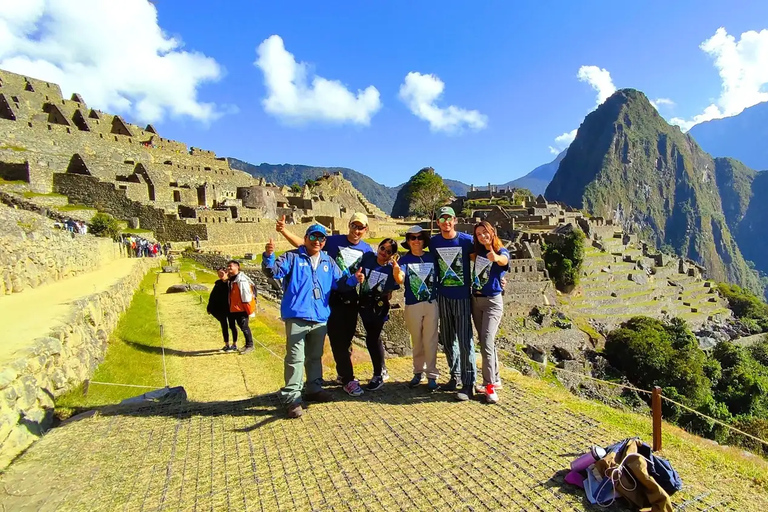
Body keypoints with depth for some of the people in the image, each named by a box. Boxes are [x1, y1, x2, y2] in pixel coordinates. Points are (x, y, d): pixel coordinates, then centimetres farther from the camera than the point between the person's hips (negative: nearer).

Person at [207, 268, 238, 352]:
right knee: (224, 326, 11)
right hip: (220, 309, 4)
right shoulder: (218, 283, 5)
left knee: (232, 325, 6)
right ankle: (226, 345, 22)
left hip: (230, 308, -4)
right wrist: (209, 308, 8)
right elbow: (212, 296, 9)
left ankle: (235, 345, 18)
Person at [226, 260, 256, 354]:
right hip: (234, 308, 9)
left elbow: (245, 293, -17)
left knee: (244, 327, -4)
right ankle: (247, 344, 26)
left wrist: (248, 308, -17)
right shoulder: (230, 279, 12)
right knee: (241, 325, 15)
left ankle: (250, 345, 8)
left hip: (242, 308, -9)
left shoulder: (241, 279, -16)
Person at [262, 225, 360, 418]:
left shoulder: (328, 262, 14)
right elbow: (274, 272, -12)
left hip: (320, 318, 6)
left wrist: (354, 279, -5)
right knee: (295, 358, -5)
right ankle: (292, 398, 2)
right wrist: (268, 256, -32)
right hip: (297, 317, -5)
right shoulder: (292, 257, -1)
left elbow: (339, 281, 14)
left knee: (315, 356, 19)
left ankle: (314, 389, 34)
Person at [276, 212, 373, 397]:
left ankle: (342, 374, 33)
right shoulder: (334, 241, -6)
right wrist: (283, 231, -19)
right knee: (338, 340, -2)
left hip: (352, 300, 3)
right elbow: (303, 244, -8)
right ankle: (348, 379, 8)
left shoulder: (367, 250, 2)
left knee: (346, 339, 15)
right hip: (332, 298, -3)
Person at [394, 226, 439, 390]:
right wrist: (396, 269, -37)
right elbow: (399, 280, -17)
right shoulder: (404, 259, -2)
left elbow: (439, 277, 9)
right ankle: (418, 372, 26)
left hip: (431, 304, 0)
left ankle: (432, 375, 13)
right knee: (416, 341, 12)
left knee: (430, 341, 3)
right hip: (412, 306, 0)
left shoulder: (431, 257, 3)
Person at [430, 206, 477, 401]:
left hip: (462, 297, -3)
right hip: (443, 297, 4)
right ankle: (455, 376, 27)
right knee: (447, 340, 12)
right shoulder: (433, 242, 2)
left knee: (465, 340, -3)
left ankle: (468, 384, 6)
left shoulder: (466, 240, -6)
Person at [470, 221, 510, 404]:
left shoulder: (502, 252, -9)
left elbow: (503, 261, -35)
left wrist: (495, 258, -57)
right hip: (476, 300, 6)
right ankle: (494, 379, 26)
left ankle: (490, 385, -8)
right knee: (485, 343, 13)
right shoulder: (478, 253, 6)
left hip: (493, 302, -6)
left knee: (487, 343, -15)